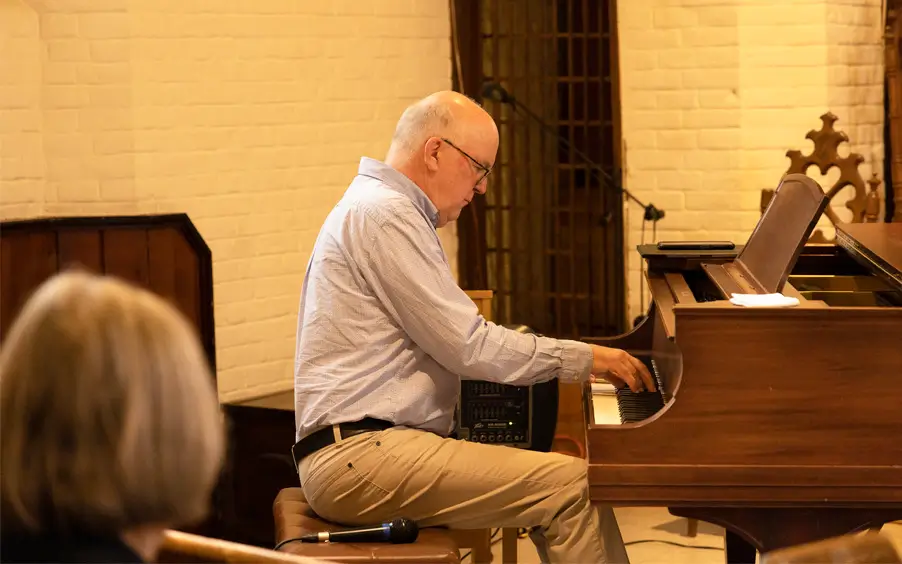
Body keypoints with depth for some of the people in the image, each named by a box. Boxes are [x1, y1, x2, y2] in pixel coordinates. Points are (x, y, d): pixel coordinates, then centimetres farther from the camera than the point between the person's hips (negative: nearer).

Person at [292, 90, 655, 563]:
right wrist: (582, 357, -5)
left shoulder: (379, 205, 22)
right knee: (573, 484, -18)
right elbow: (468, 347, -15)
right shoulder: (384, 214, -11)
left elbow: (448, 342, 25)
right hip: (361, 457, -11)